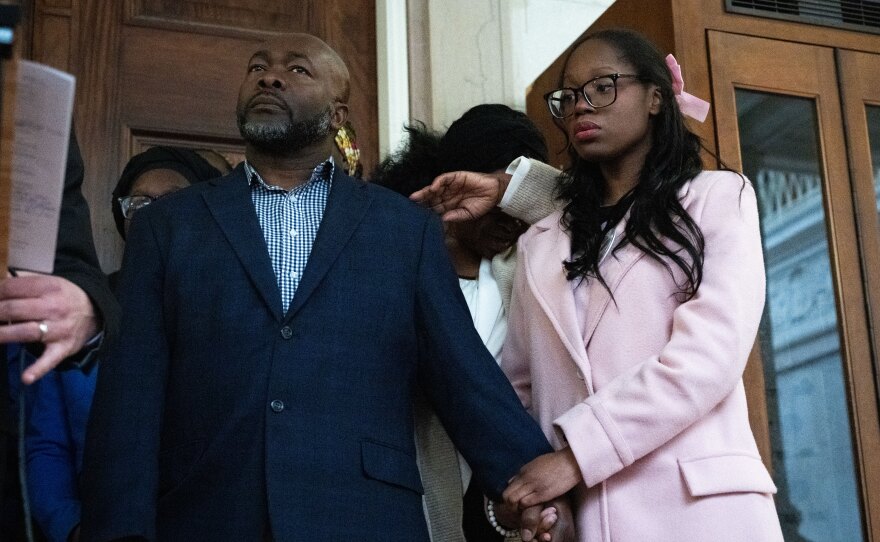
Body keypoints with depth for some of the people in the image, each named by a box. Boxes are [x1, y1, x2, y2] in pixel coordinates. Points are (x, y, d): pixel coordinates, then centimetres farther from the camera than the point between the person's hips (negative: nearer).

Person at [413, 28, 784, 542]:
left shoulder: (718, 197, 4)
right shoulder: (540, 244, 15)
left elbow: (710, 355, -9)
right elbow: (520, 385, 11)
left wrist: (577, 455, -15)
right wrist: (519, 493, -7)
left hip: (699, 501, -3)